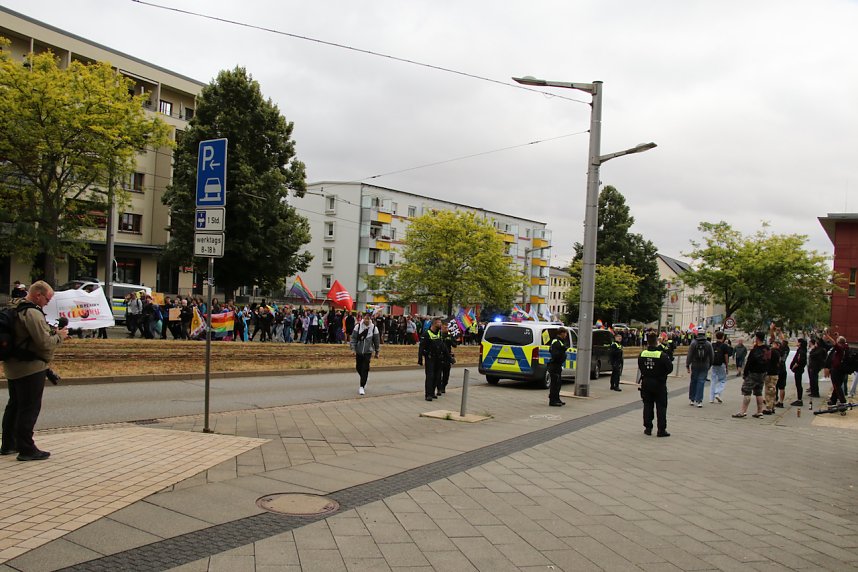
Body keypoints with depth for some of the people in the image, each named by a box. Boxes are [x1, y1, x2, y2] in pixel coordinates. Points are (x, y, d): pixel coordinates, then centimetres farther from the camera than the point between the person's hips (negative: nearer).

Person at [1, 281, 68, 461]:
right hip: (30, 368, -10)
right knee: (29, 408, -3)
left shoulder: (17, 309, 11)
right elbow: (44, 343, -24)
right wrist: (59, 336, -7)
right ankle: (26, 449, 1)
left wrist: (52, 333, 7)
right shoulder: (33, 313, -20)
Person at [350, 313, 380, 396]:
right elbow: (353, 338, -2)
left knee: (365, 369, -9)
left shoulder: (374, 328, -6)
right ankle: (364, 381, 39)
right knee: (358, 368, 12)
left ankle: (362, 387, -4)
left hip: (368, 352, -2)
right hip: (358, 351, 2)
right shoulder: (358, 327, -6)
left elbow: (376, 341, 2)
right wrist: (353, 349, -10)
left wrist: (377, 352, 6)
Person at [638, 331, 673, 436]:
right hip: (659, 384, -4)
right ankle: (661, 430, 5)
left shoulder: (642, 354, -6)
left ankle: (648, 428, 15)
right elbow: (670, 368, -11)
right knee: (661, 407, 5)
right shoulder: (662, 355, -18)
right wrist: (662, 374, 7)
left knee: (647, 406, 13)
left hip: (646, 383, 4)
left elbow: (640, 367, 4)